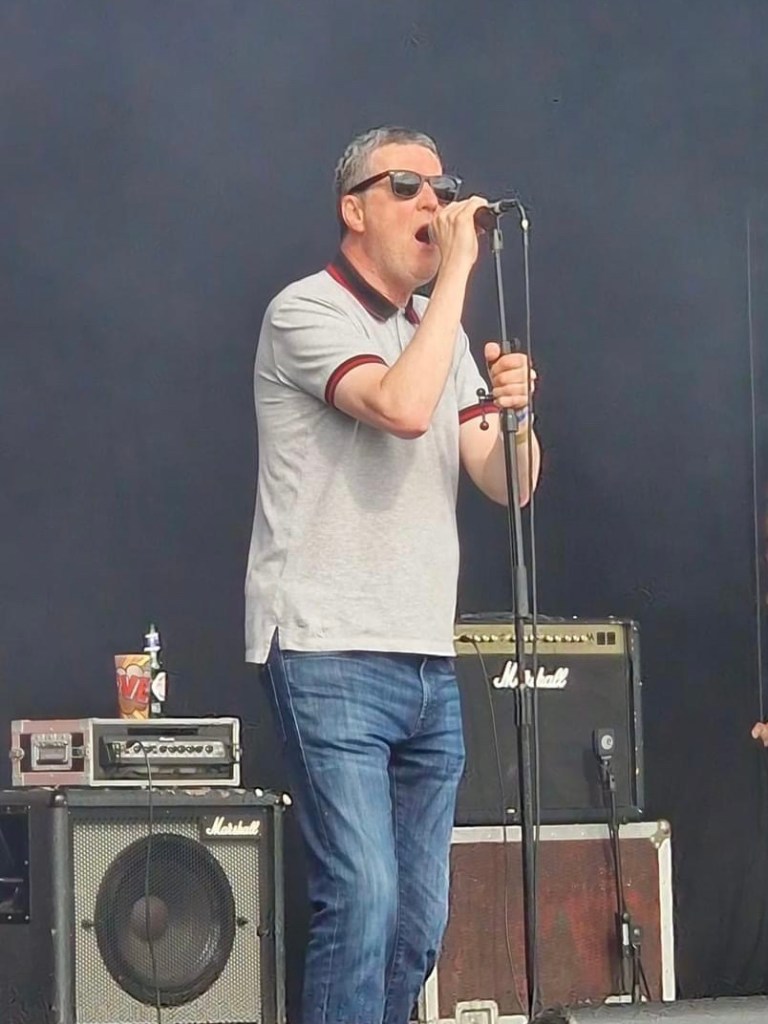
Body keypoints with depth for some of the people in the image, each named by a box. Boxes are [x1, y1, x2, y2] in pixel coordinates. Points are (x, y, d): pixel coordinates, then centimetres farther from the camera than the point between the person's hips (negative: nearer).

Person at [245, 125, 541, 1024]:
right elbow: (403, 407, -22)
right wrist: (456, 270, -15)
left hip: (427, 663, 8)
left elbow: (509, 485, 12)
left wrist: (516, 415, -9)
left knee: (420, 922, 7)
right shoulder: (307, 311, -4)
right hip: (330, 656, -8)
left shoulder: (440, 332, 18)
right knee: (363, 898, -18)